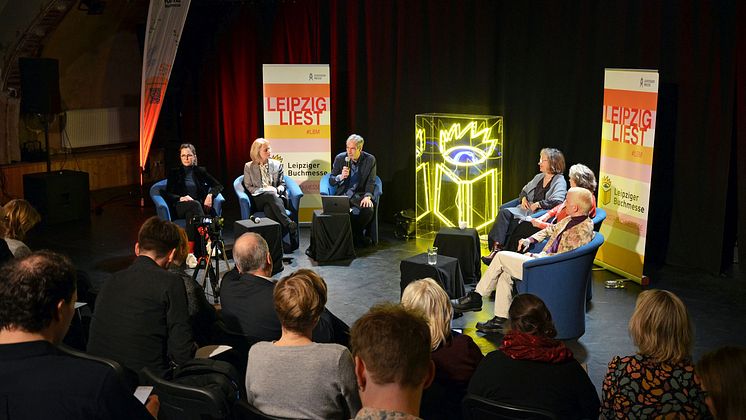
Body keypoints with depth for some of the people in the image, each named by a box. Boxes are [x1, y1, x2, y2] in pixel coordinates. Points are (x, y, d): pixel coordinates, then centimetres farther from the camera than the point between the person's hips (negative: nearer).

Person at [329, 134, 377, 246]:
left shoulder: (370, 160, -2)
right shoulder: (340, 158, -1)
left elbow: (371, 182, -1)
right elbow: (331, 181, 1)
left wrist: (367, 196, -20)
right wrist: (340, 177, -21)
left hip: (360, 194, 0)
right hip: (343, 194, 0)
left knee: (368, 209, -31)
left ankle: (357, 233, -3)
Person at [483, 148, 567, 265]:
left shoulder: (559, 181, -5)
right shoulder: (538, 177, 20)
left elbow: (557, 201, -20)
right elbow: (524, 190, 31)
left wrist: (537, 204, -16)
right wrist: (523, 198, 8)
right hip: (527, 209, 7)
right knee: (504, 212, -21)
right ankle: (496, 248, -32)